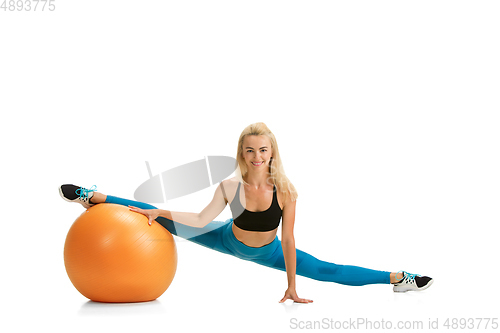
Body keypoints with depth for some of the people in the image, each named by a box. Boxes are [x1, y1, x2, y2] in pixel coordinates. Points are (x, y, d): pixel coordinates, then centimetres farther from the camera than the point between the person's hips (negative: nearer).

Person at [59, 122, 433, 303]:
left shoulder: (285, 190, -31)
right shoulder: (230, 186, -27)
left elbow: (288, 239, -26)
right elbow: (200, 220, -16)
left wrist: (292, 287, -21)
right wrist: (159, 212, -25)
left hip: (267, 251, -1)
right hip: (230, 240, 1)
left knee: (325, 271, -7)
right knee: (165, 222, -1)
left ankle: (398, 278, 6)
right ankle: (94, 197, 12)